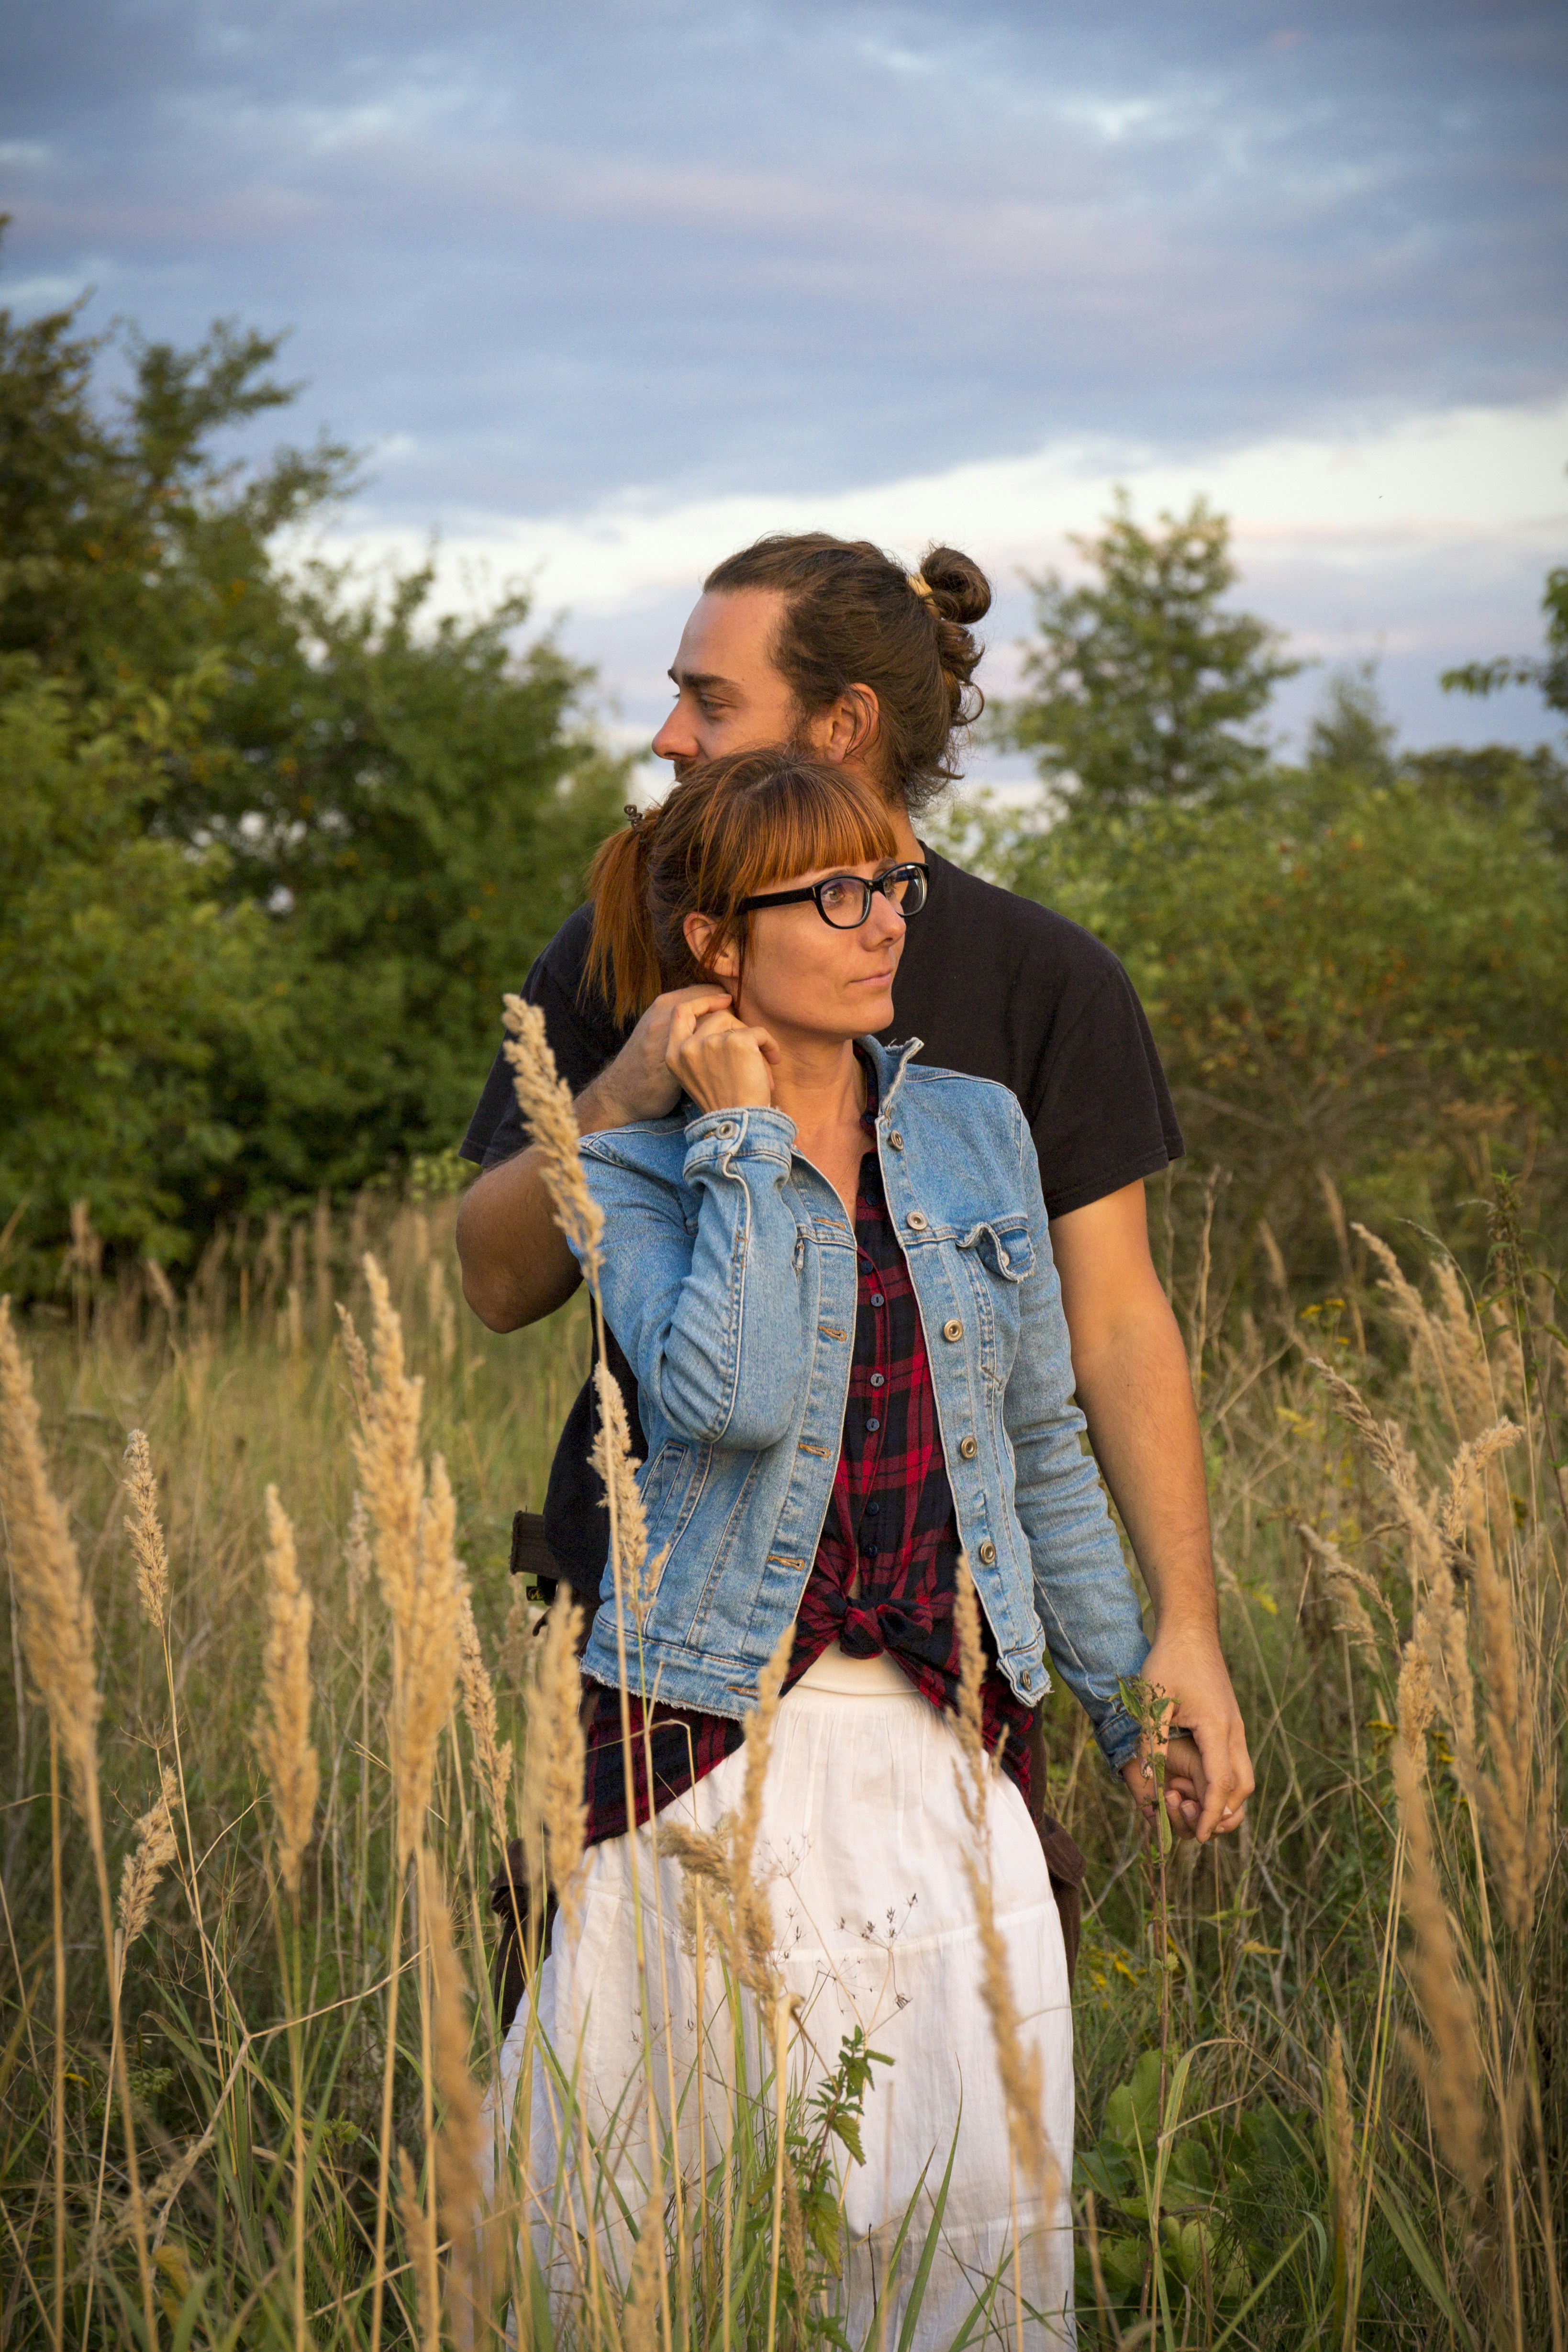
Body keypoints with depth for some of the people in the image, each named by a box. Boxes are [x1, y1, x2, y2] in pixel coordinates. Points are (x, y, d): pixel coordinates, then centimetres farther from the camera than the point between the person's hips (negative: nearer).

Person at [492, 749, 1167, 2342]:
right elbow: (734, 1399, -22)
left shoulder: (976, 1131, 9)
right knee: (646, 2197, 3)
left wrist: (1124, 1689, 19)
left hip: (944, 1742, 3)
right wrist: (746, 1141, -14)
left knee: (985, 2211, 0)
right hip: (711, 1738, -3)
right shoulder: (638, 1174, -2)